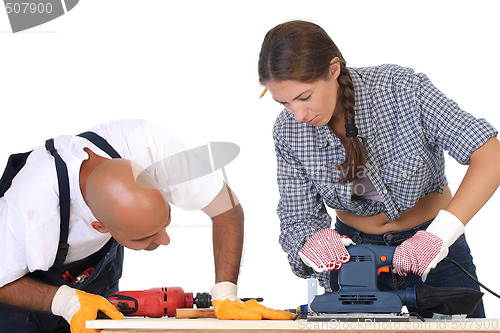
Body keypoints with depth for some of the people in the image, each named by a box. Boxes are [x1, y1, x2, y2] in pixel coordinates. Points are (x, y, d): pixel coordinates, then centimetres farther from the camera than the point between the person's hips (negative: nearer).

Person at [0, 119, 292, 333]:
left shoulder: (149, 143, -37)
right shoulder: (32, 210, -43)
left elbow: (228, 208, -26)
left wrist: (225, 296, -33)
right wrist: (67, 302, -39)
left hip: (99, 264, 3)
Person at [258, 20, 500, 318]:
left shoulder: (403, 89, -24)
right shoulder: (288, 131, -14)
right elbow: (299, 218, -8)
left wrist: (439, 235, -38)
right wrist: (311, 244, -34)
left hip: (433, 244, -2)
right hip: (354, 246, 2)